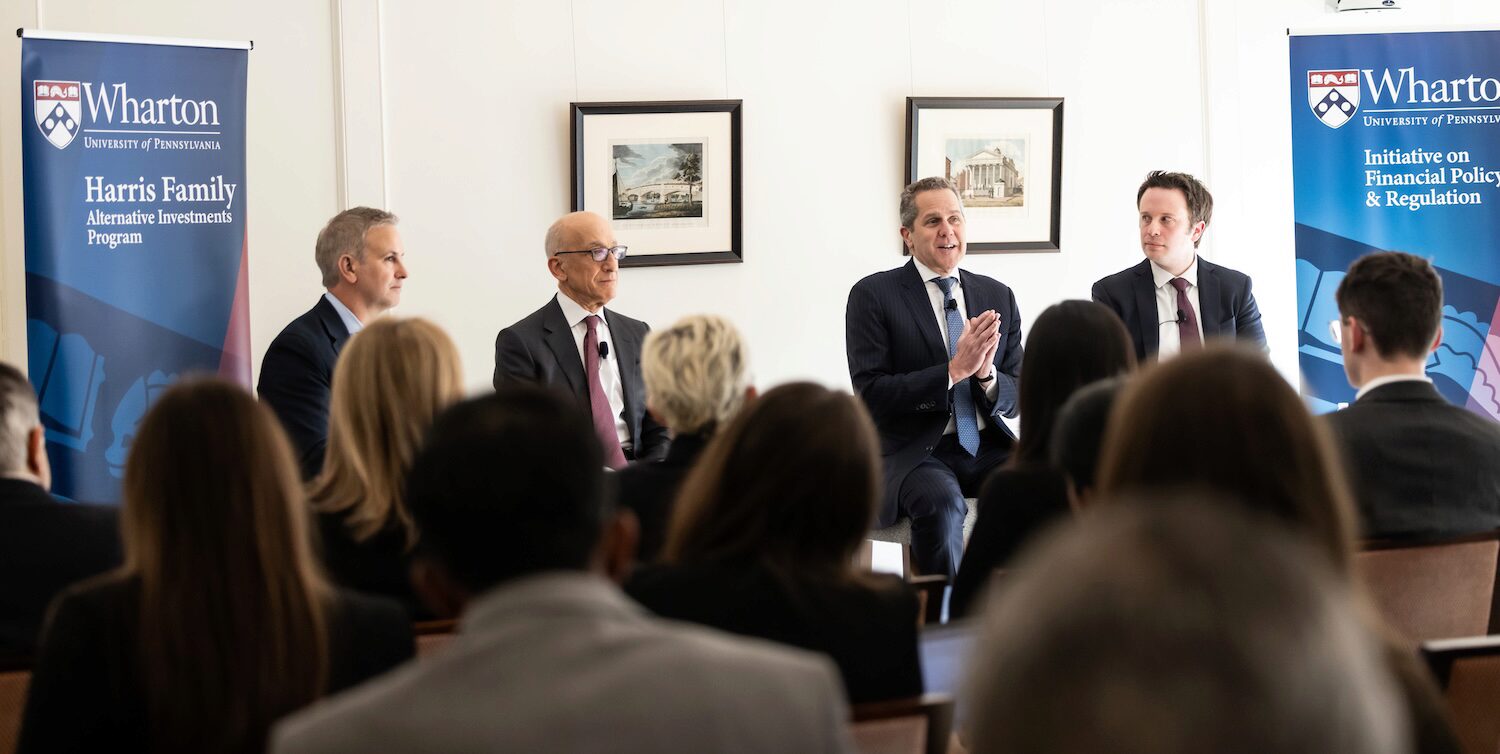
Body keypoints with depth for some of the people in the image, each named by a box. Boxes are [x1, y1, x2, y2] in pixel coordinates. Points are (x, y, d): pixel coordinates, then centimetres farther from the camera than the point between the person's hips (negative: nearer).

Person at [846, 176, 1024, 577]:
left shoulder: (997, 296, 14)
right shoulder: (873, 295, 0)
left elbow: (1015, 400, 12)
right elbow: (872, 395, -9)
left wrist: (987, 374, -11)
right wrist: (953, 371, -19)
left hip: (988, 448, 4)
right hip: (914, 451, -4)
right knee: (941, 503, -36)